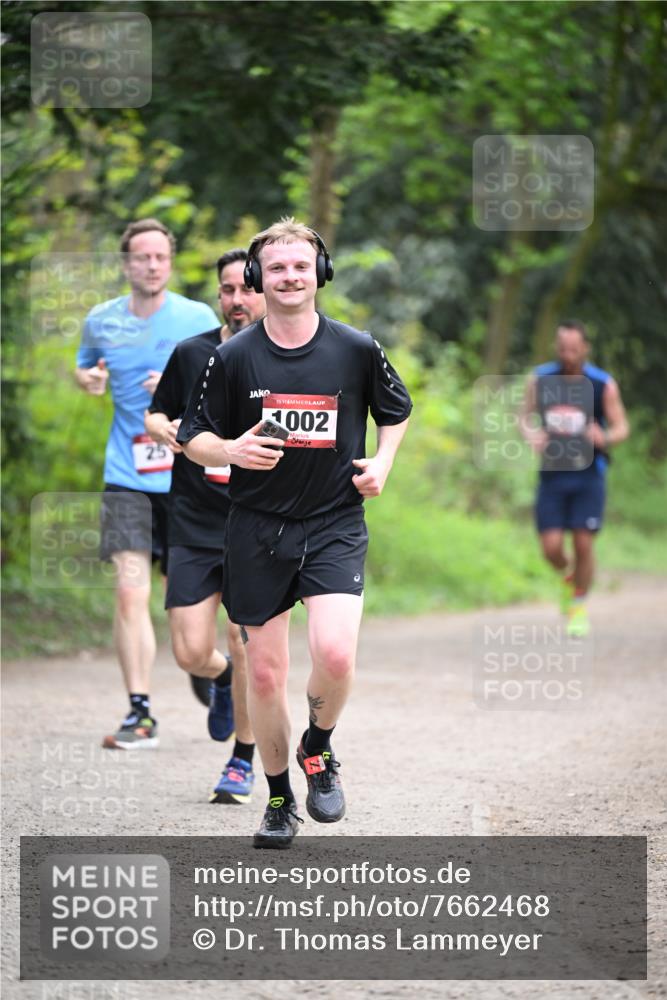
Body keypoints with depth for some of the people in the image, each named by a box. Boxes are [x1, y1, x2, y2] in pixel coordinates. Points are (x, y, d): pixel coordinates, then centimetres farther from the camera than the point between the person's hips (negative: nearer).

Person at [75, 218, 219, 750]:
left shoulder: (199, 318, -2)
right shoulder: (101, 321, 5)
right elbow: (85, 366, 24)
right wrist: (89, 378, 0)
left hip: (188, 475, -1)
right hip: (127, 478, 1)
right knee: (130, 590, -13)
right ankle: (140, 713, -10)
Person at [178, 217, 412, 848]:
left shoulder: (357, 349, 0)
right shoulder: (233, 357, -2)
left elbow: (397, 411, 18)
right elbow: (192, 437, 5)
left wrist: (382, 461, 0)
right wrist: (232, 451, -16)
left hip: (335, 525, -1)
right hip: (257, 529, 1)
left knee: (335, 654, -22)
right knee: (263, 672, 4)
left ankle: (318, 750, 9)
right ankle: (279, 799, 23)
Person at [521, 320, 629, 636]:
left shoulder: (603, 384, -5)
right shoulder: (540, 379, 1)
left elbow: (622, 427, 1)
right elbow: (526, 417, 12)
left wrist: (605, 438, -22)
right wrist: (532, 435, -10)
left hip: (588, 476, -1)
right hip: (552, 473, 2)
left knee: (583, 545, -6)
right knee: (551, 547, -6)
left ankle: (579, 608, 15)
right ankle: (568, 575, 29)